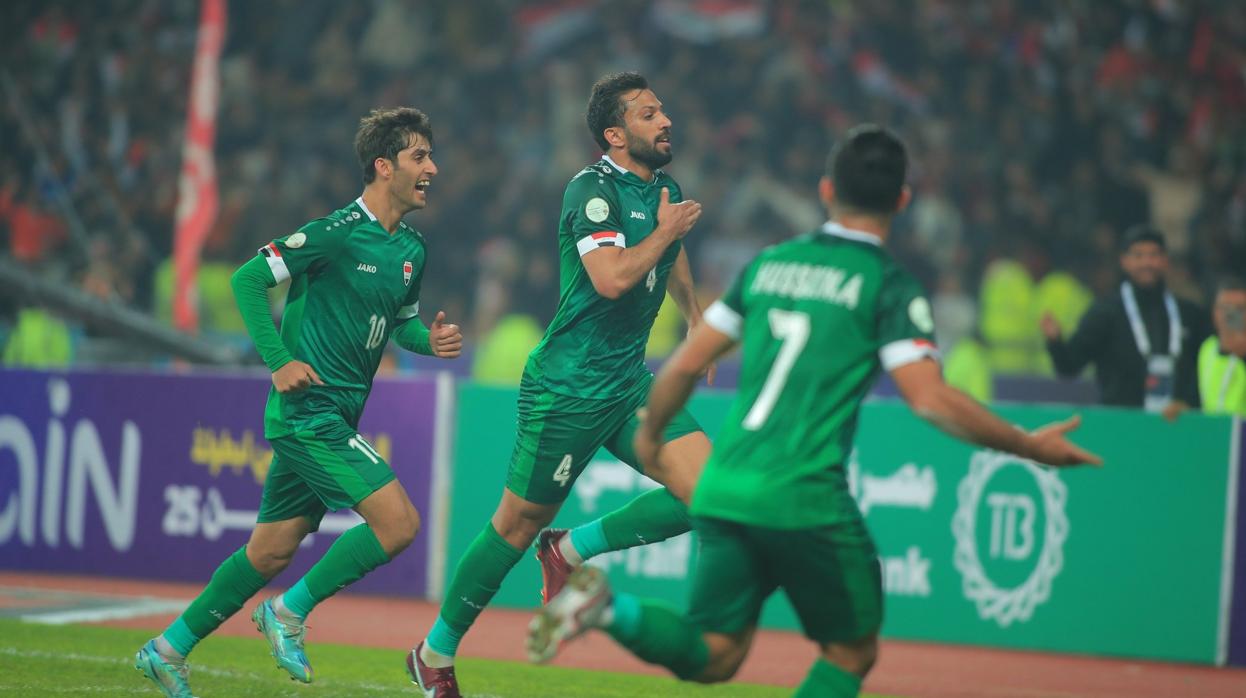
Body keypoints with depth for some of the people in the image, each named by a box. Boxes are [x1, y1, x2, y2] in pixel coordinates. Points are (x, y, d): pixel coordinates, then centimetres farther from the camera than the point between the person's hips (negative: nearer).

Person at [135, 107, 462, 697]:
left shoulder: (412, 250, 11)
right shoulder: (338, 232, -14)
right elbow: (248, 279, -12)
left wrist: (429, 339, 3)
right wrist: (280, 361, -16)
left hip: (335, 420, 9)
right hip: (309, 411, -9)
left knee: (271, 550, 12)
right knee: (397, 521, -16)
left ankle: (170, 649, 24)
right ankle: (289, 613, -1)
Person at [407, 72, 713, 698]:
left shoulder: (664, 190, 12)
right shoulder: (592, 190, -14)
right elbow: (612, 278, -29)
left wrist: (698, 323, 35)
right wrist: (666, 230, -16)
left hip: (631, 383, 7)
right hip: (568, 387, -7)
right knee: (519, 525, 0)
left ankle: (571, 550, 6)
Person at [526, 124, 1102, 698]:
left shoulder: (768, 263, 13)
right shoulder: (888, 286, -2)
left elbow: (686, 364, 16)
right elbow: (931, 401, -12)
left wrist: (650, 433, 34)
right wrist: (1029, 446, -2)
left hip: (722, 492, 5)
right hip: (806, 500, -5)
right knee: (852, 652, 12)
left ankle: (607, 607, -15)